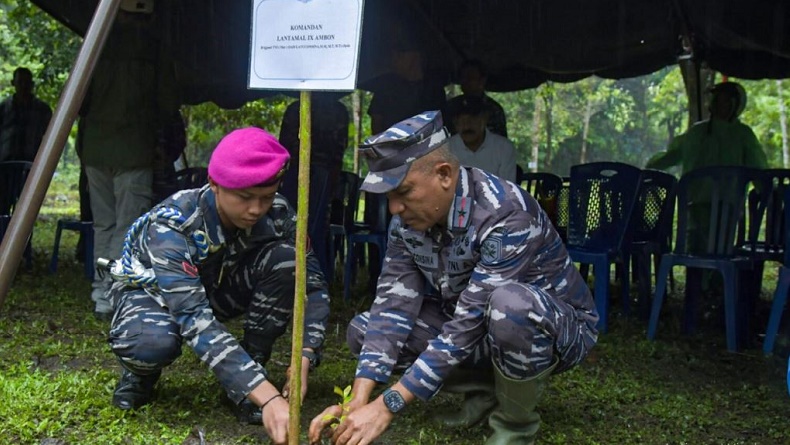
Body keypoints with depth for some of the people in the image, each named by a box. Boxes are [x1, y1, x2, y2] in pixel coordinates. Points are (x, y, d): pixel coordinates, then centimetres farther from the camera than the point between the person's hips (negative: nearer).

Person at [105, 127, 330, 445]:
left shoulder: (277, 214, -24)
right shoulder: (171, 224, -37)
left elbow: (313, 284, -18)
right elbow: (195, 319, -46)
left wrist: (304, 357, -34)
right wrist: (268, 398, -55)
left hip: (214, 287, 4)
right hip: (151, 289, -3)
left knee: (285, 257, -26)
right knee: (153, 343, -40)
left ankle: (249, 374, -12)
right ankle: (141, 372, -1)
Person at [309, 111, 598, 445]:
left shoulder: (508, 216, -33)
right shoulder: (408, 219, -11)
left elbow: (471, 326, -36)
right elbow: (392, 307, -16)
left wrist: (388, 406, -36)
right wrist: (358, 401, -27)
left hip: (557, 328, -6)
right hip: (484, 331, 6)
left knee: (509, 302, -41)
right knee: (363, 331, -7)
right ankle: (484, 389, 6)